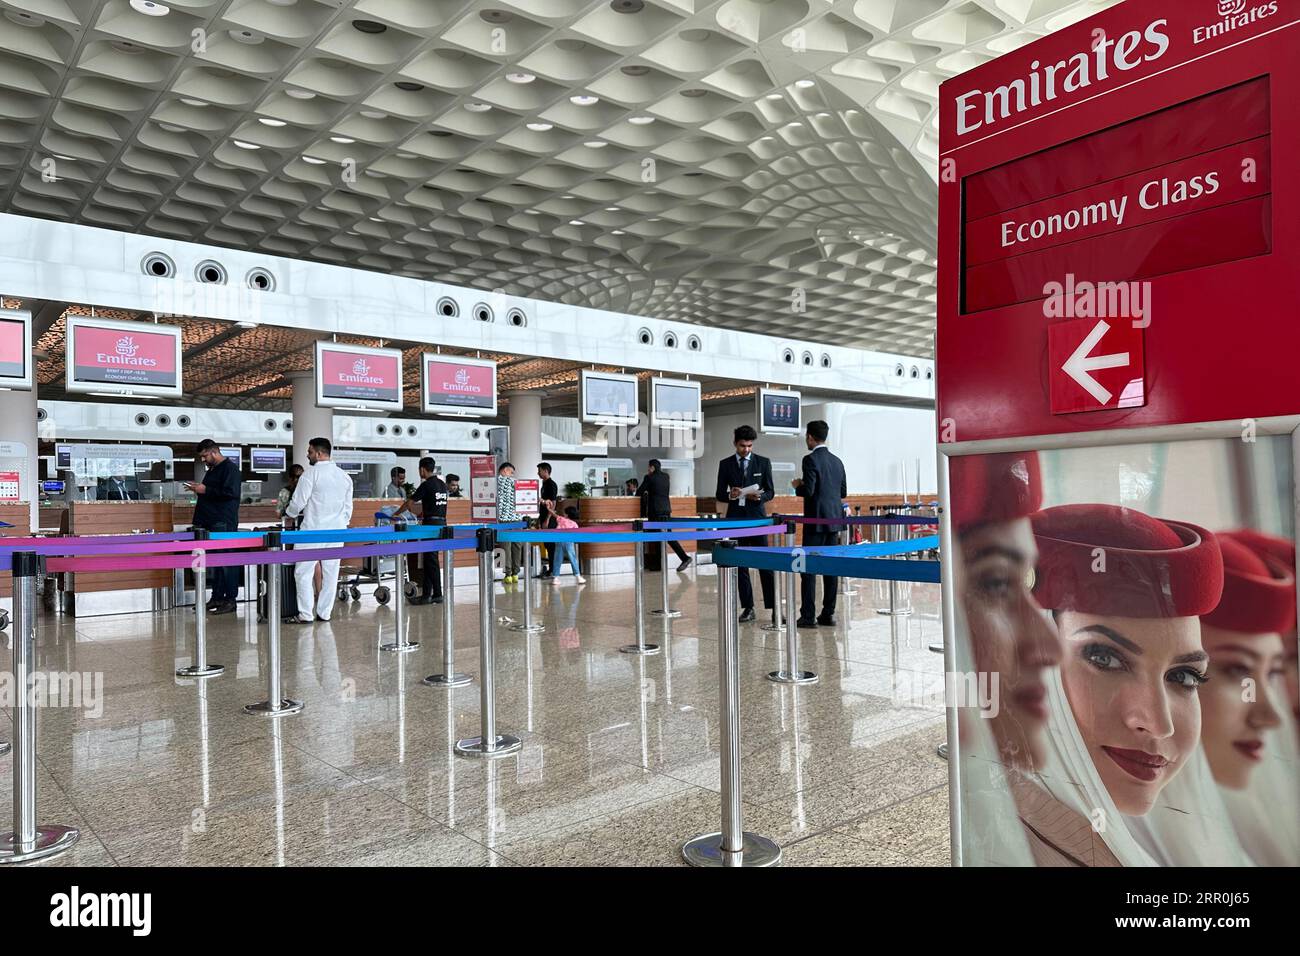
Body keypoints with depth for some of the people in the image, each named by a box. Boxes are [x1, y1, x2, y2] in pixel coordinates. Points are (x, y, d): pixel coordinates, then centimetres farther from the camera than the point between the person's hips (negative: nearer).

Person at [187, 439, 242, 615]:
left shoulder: (230, 468, -9)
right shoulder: (212, 469, 21)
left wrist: (205, 490, -15)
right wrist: (198, 488, 12)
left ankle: (230, 599, -3)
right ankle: (217, 597, 15)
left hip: (224, 523, -10)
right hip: (210, 522, 10)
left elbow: (230, 492, -21)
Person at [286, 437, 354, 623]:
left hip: (313, 531, -6)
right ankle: (324, 613, 13)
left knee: (303, 572, 1)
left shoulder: (311, 473, -9)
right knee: (331, 573, 8)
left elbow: (298, 502, -8)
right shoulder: (345, 476, 10)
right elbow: (348, 507, 13)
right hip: (337, 531, 6)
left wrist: (289, 512, 12)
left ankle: (305, 614, 0)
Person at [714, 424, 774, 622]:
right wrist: (730, 495, -15)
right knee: (740, 565, 5)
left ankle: (773, 607, -2)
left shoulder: (763, 462, 5)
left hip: (757, 518, -2)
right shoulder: (725, 464, 7)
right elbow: (719, 495, 7)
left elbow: (770, 492, 4)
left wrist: (759, 496, -17)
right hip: (735, 519, 2)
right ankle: (748, 608, 12)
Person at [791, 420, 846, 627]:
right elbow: (843, 492, 15)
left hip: (816, 521, -7)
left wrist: (797, 486, 2)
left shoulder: (811, 459, -11)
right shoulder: (837, 461, 12)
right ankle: (828, 614, 12)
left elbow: (808, 490, -18)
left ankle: (807, 616, -4)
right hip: (834, 520, 7)